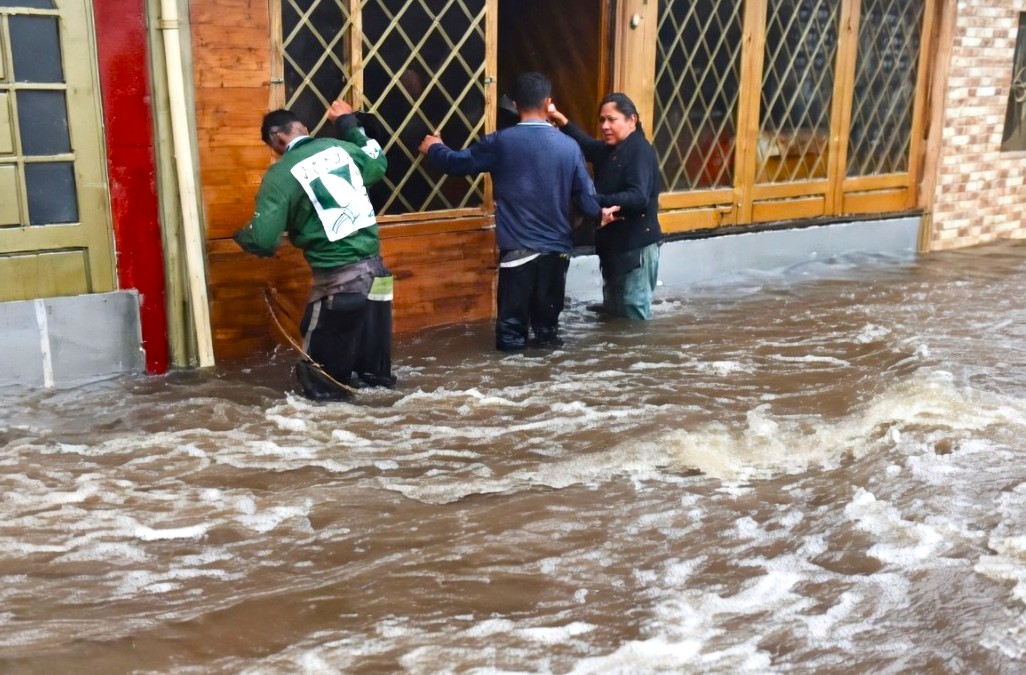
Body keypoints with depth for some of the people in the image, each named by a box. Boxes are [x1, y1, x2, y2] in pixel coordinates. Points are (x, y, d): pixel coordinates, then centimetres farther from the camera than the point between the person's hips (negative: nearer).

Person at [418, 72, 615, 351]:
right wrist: (600, 212, 23)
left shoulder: (500, 142, -8)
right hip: (557, 244, 3)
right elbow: (584, 192, 3)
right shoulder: (569, 145, -2)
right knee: (548, 304, 18)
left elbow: (458, 162, 4)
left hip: (518, 245, -3)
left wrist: (434, 148, 25)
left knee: (514, 305, 6)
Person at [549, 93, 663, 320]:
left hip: (636, 246, -10)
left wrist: (597, 201, -35)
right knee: (613, 310, 18)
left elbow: (638, 197, -28)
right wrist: (562, 122, -12)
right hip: (613, 244, 10)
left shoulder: (640, 150, -17)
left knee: (633, 313, -4)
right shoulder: (609, 149, 15)